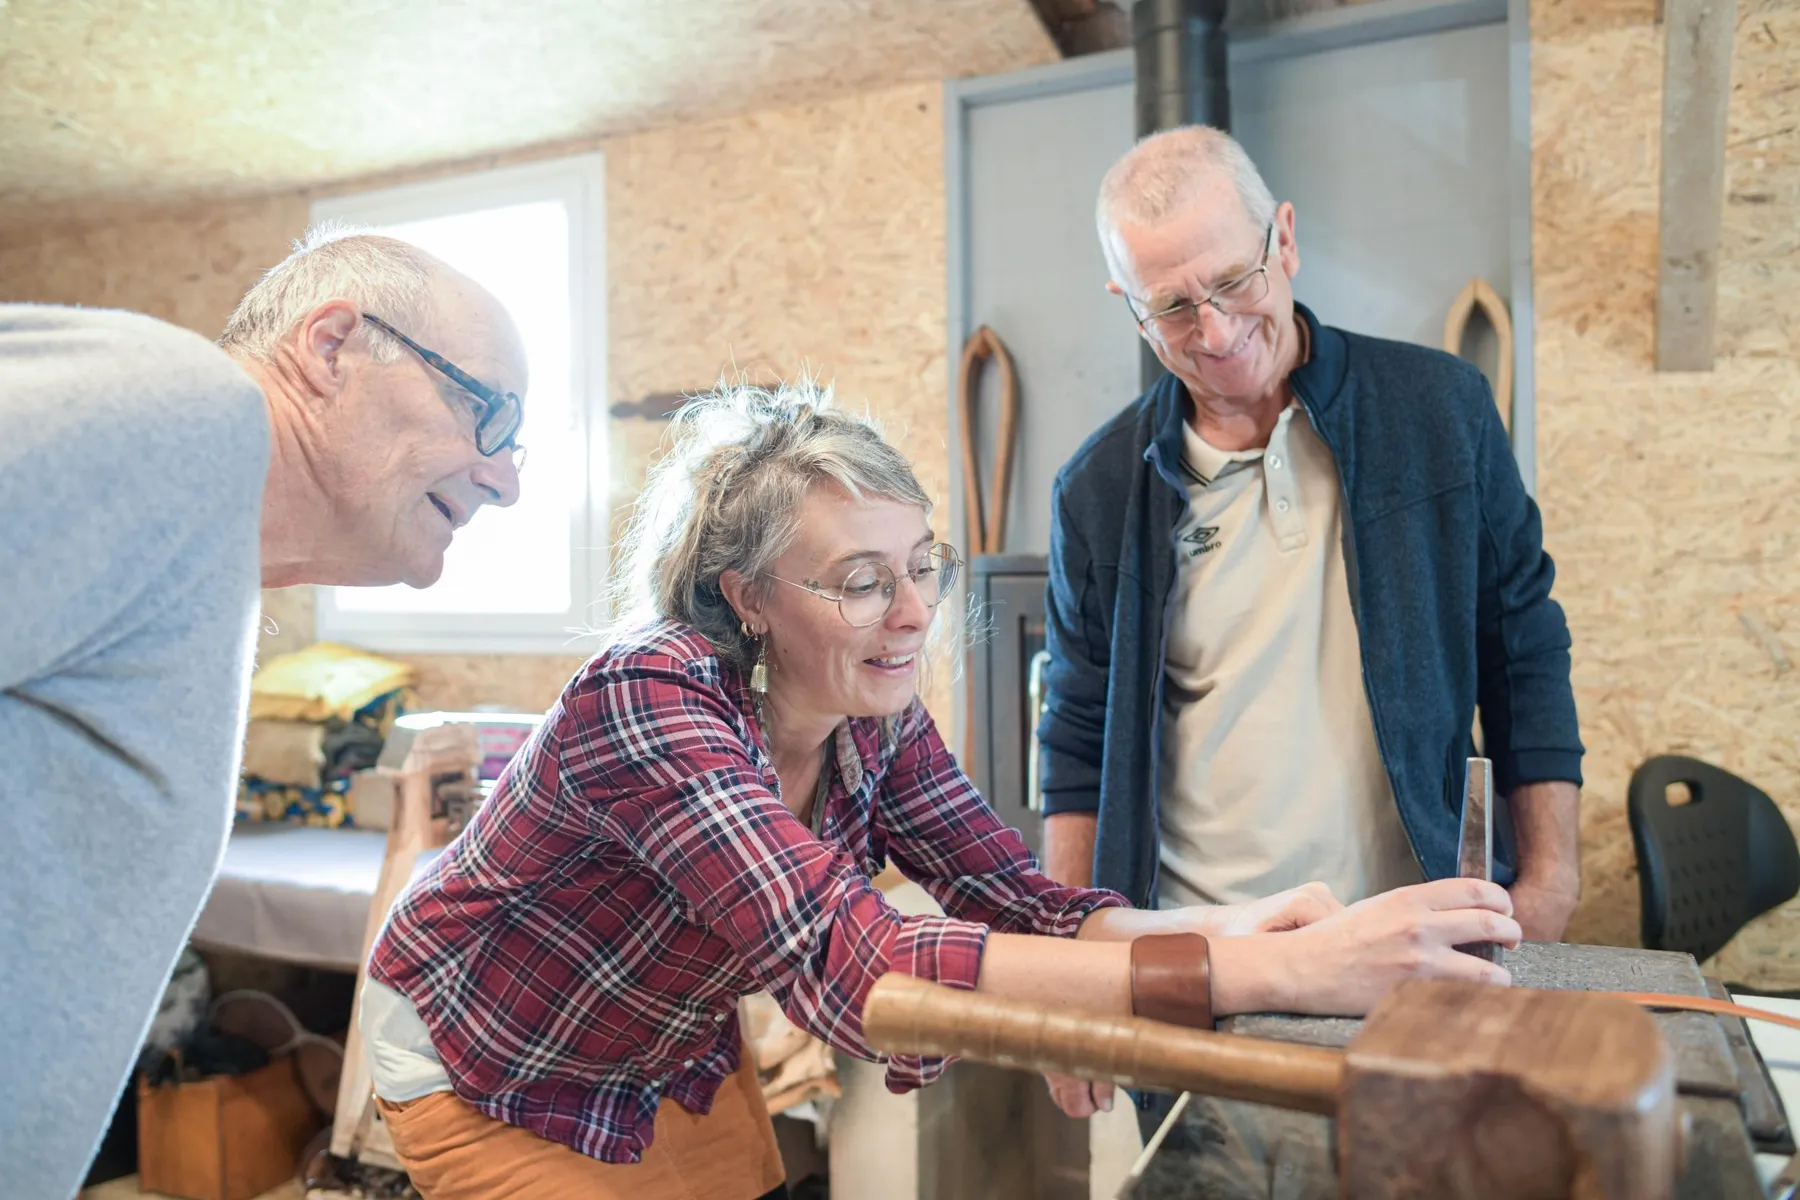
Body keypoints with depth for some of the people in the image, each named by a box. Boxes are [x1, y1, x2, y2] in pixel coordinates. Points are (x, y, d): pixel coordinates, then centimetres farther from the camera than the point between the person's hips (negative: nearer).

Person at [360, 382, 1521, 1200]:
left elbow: (1024, 902, -16)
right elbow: (856, 968, -49)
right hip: (489, 1070, -5)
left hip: (674, 1056, 5)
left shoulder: (880, 721, -15)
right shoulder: (649, 704, -37)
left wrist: (1244, 919, -36)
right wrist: (1271, 974, -54)